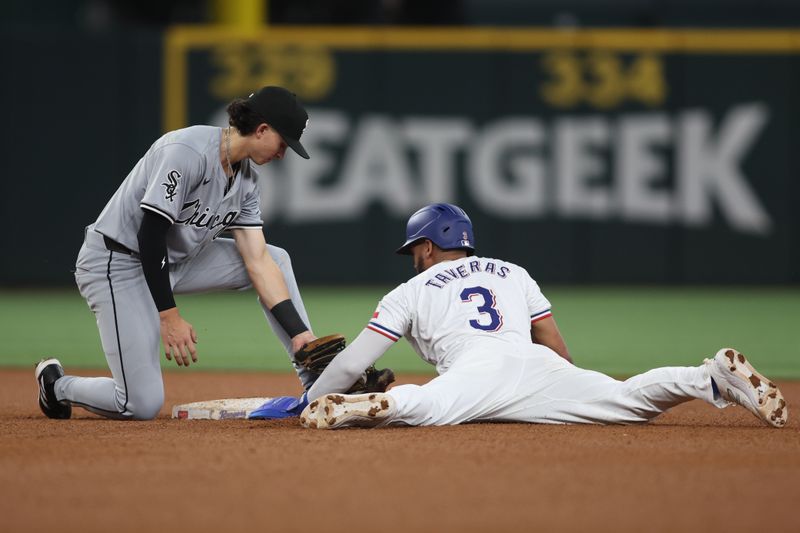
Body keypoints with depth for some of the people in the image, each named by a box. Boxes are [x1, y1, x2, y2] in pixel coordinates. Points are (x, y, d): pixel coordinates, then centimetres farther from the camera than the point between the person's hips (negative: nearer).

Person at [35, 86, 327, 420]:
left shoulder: (246, 179, 2)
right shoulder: (189, 151, -25)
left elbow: (257, 261, 0)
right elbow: (150, 234, -26)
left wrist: (300, 332, -9)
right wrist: (169, 316, -27)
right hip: (115, 265, -9)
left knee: (276, 259, 4)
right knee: (142, 406, -15)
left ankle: (315, 383, 8)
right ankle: (57, 385, 13)